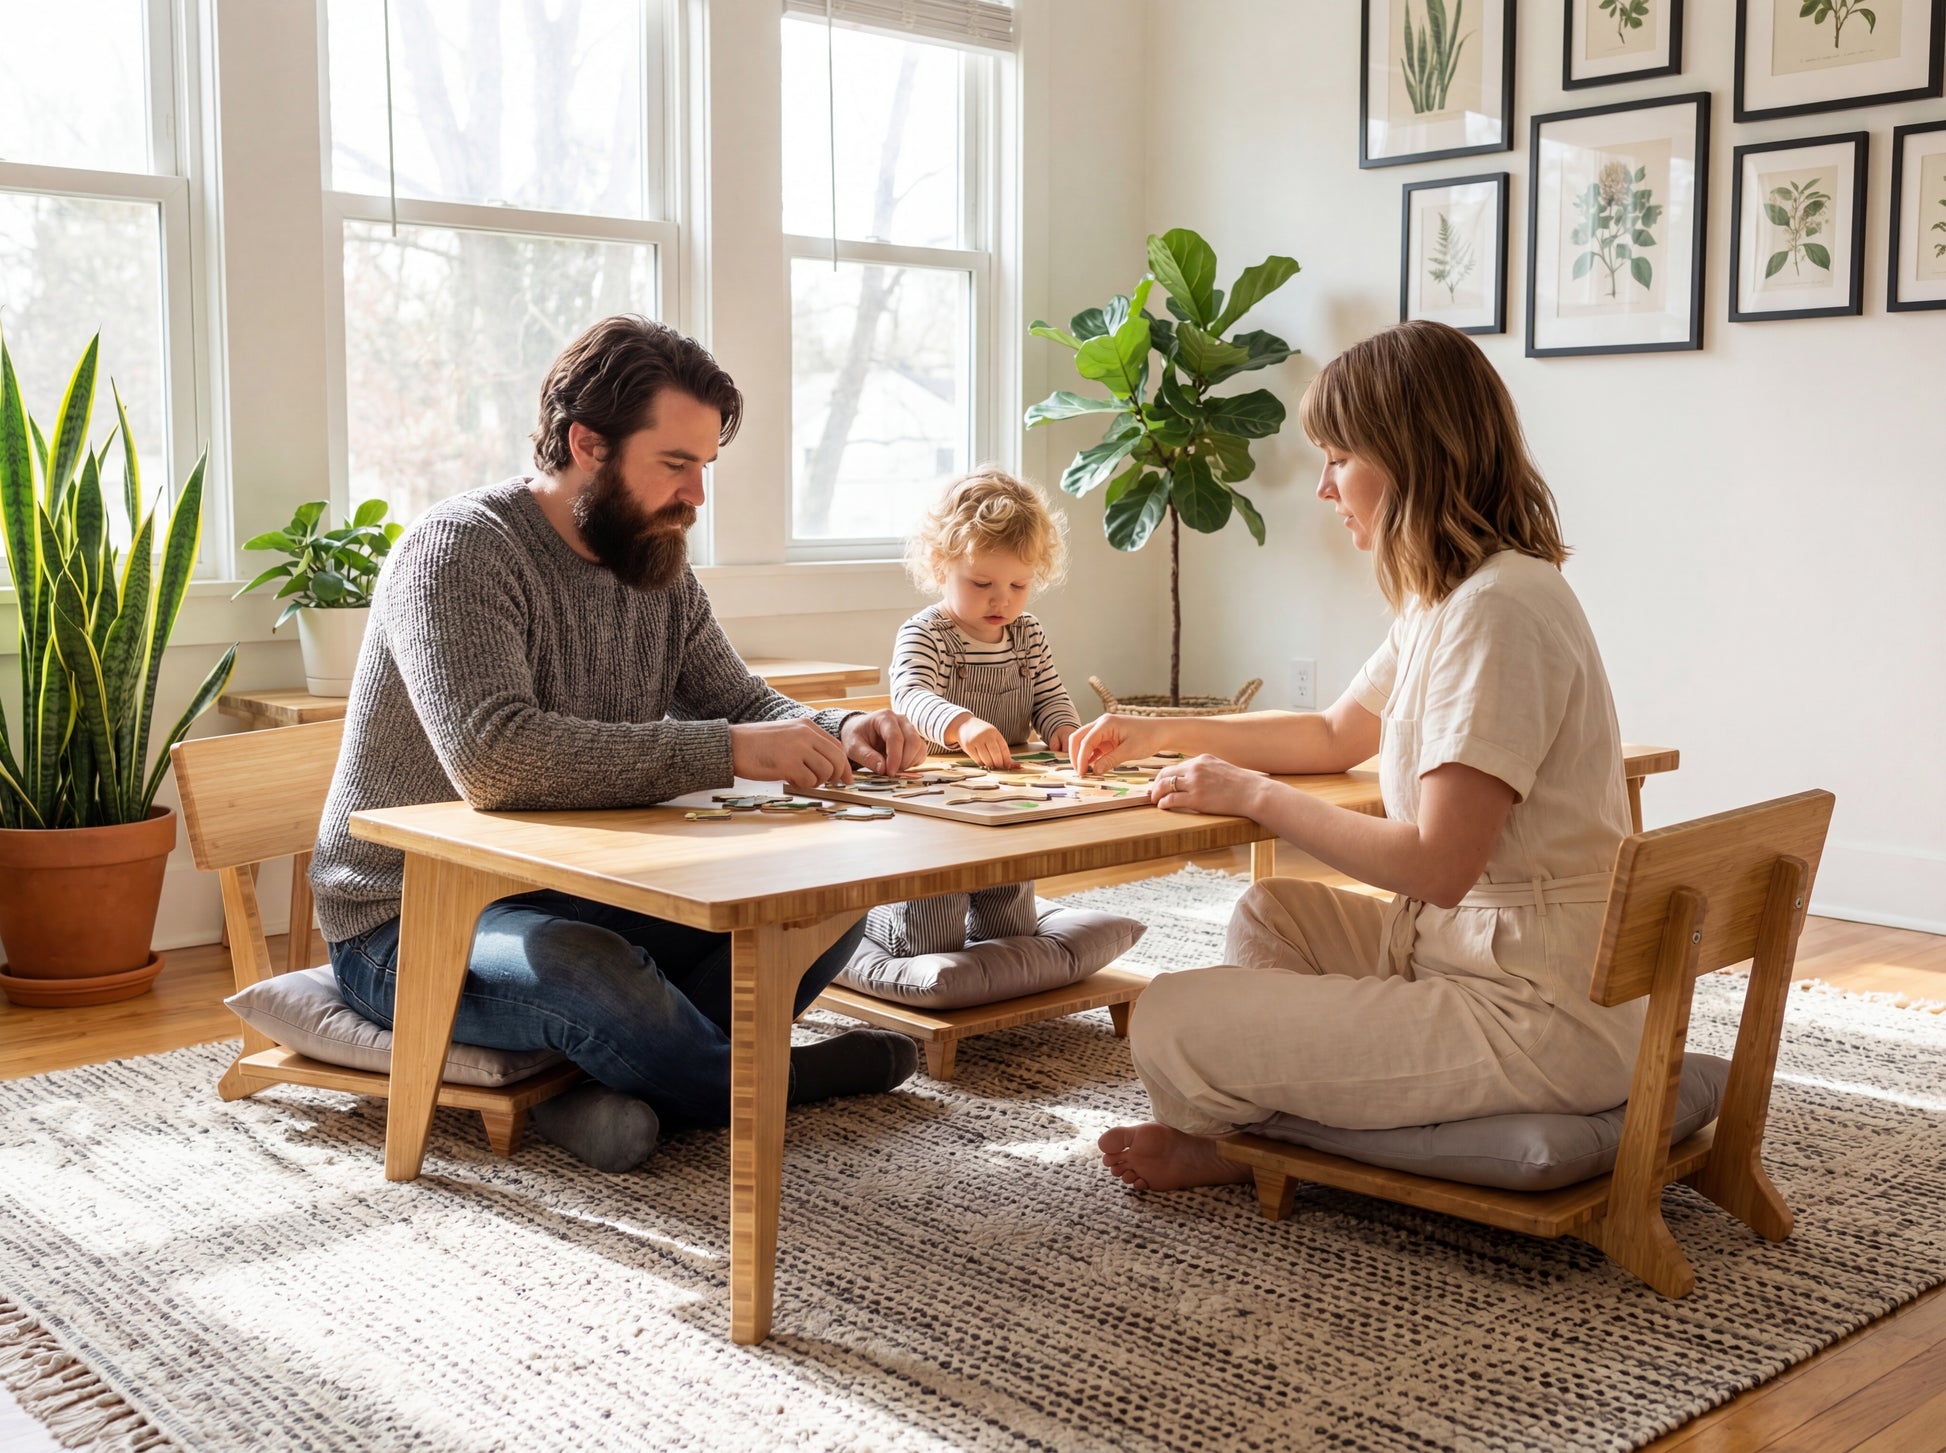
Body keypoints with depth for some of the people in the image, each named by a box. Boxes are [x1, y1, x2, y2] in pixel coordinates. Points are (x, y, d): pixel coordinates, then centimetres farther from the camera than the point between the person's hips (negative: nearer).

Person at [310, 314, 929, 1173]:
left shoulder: (656, 567, 6)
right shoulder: (458, 552, -20)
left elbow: (741, 704, 12)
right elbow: (493, 757, -35)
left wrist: (838, 736, -12)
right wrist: (726, 752, -35)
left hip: (584, 896, 7)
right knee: (590, 972, -38)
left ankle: (634, 1082, -18)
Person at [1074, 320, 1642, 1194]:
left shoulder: (1497, 607, -22)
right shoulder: (1446, 597, 12)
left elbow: (1437, 866, -25)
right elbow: (1336, 736, 27)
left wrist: (1253, 794, -14)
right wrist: (1164, 731, 21)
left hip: (1537, 1021, -11)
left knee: (1171, 1023, -11)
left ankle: (1228, 1146, 22)